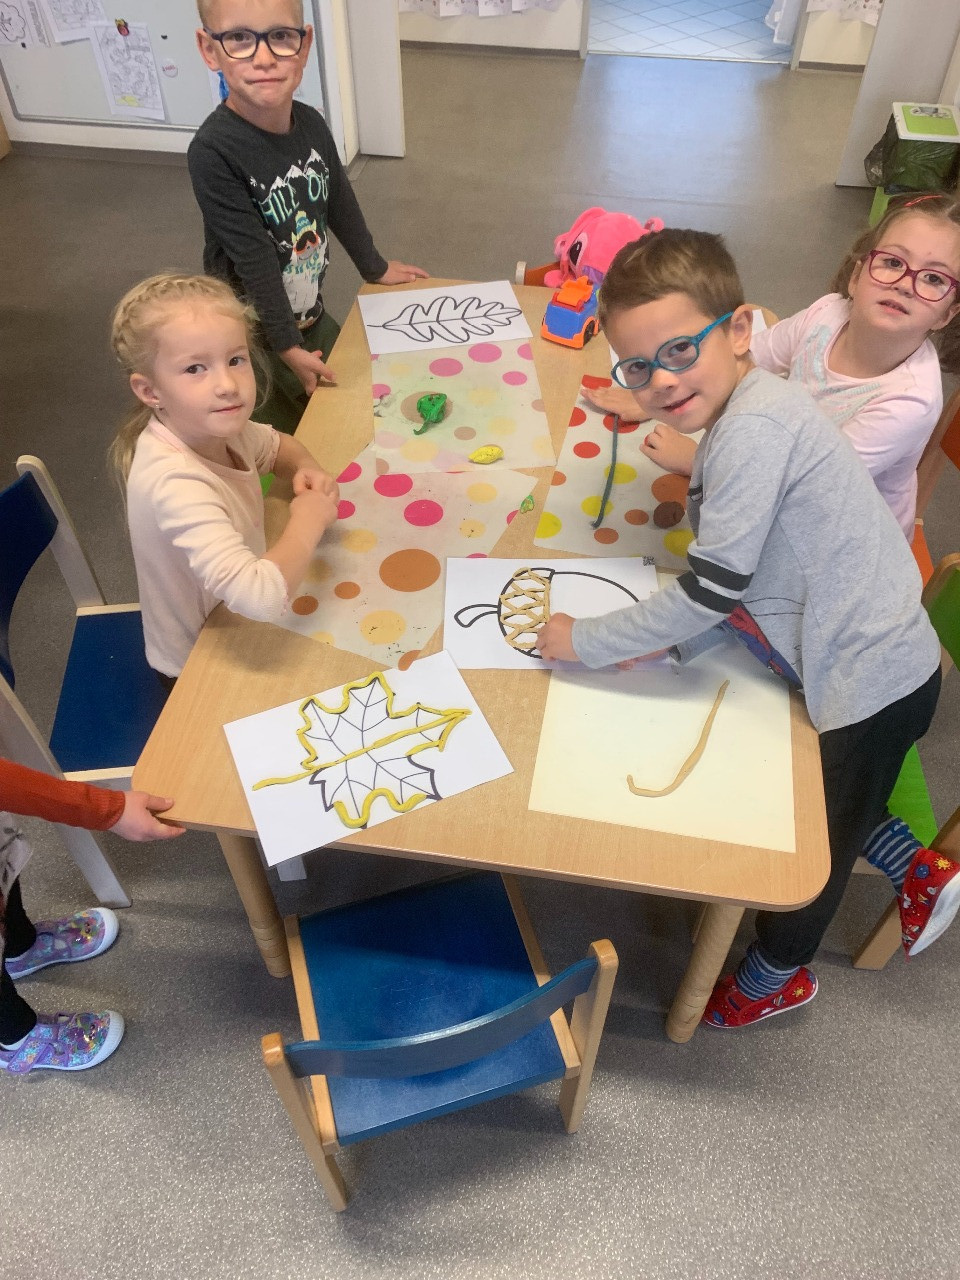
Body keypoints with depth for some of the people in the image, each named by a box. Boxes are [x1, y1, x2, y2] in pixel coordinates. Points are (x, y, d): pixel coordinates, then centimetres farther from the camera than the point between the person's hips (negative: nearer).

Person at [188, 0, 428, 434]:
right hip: (253, 337, -6)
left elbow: (339, 201, 11)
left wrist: (374, 267, 23)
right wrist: (287, 346, -24)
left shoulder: (311, 124, -5)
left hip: (312, 315, 7)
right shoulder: (213, 151, -25)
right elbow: (254, 258, -26)